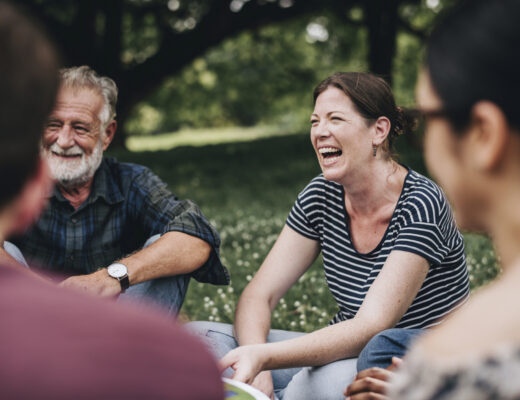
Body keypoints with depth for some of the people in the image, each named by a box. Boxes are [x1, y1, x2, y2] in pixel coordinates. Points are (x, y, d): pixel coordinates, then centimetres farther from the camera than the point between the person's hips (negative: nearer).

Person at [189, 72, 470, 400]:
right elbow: (259, 295, -3)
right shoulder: (321, 196, -1)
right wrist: (256, 368, -24)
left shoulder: (420, 204, -20)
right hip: (349, 353, 6)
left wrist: (262, 357, -40)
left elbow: (370, 328, -28)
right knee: (198, 337, -10)